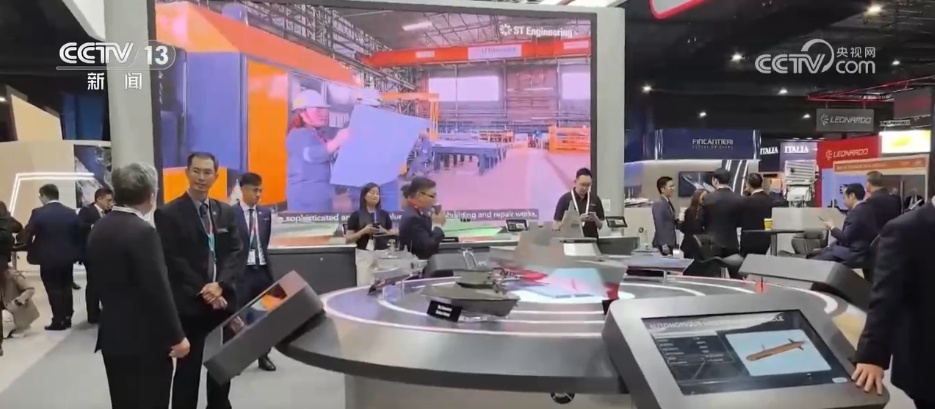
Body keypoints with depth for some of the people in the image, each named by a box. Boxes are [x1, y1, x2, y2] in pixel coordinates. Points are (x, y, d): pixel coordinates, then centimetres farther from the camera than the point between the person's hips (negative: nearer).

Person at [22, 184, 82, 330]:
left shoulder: (38, 213, -11)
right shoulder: (71, 212, 0)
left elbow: (28, 234, -8)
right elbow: (79, 234, 4)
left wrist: (31, 251, 7)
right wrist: (77, 253, 13)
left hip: (48, 258, -4)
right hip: (67, 257, 4)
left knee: (54, 290, 2)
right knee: (66, 288, 13)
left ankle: (58, 321, 5)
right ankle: (67, 319, 18)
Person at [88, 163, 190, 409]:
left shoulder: (99, 229, 7)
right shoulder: (142, 232, -20)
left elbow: (99, 281, 15)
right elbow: (158, 290, -21)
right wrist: (177, 336, -14)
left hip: (113, 335, 8)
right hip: (145, 340, -8)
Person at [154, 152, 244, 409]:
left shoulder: (226, 212, 10)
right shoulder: (169, 214, -4)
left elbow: (237, 253, 3)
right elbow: (172, 260, -10)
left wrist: (220, 286, -13)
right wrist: (201, 290, -16)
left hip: (223, 300, 5)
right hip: (189, 304, -4)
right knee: (188, 367, 3)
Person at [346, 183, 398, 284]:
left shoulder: (384, 214, 9)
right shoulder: (356, 215, 1)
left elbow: (392, 233, 10)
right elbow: (348, 239, -2)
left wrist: (384, 231, -11)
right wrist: (364, 231, -15)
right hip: (365, 255, -2)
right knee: (364, 286, -6)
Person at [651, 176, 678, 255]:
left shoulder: (668, 203, 14)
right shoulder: (658, 204, -14)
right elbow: (659, 225, -19)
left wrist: (677, 221, 0)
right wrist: (664, 246, -22)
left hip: (669, 243, 9)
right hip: (663, 245, -9)